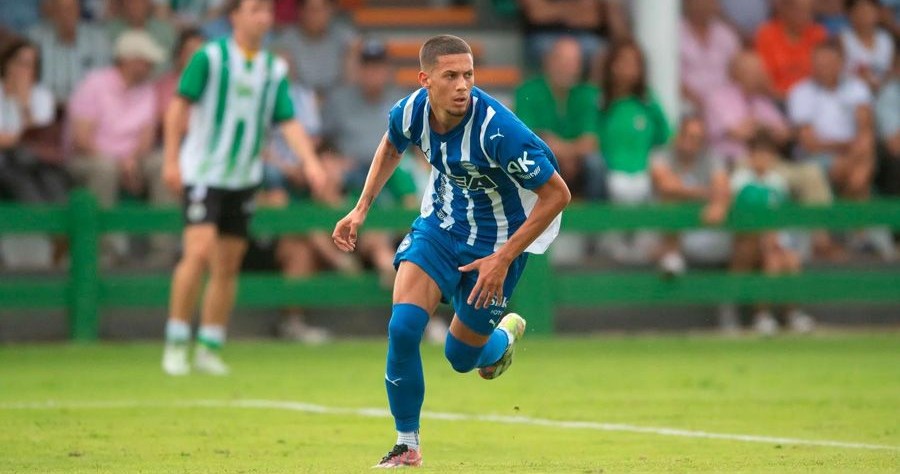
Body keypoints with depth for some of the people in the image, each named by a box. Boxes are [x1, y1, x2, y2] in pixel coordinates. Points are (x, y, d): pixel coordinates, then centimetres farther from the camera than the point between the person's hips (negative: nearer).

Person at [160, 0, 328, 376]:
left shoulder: (274, 70, 6)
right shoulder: (210, 57, -8)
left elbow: (288, 122, 3)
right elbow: (180, 105, -6)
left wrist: (310, 161, -13)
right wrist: (171, 159, -12)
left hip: (243, 177, 5)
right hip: (202, 172, -5)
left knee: (228, 265, 6)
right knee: (199, 250, -19)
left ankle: (209, 349, 14)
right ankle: (175, 342, -10)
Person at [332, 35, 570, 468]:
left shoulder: (497, 129, -33)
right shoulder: (411, 110, -17)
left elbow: (557, 194, -25)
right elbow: (391, 146, 11)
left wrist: (504, 258, -25)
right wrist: (361, 209, 5)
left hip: (497, 239, -3)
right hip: (440, 225, 3)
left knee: (461, 357, 7)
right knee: (403, 327, -17)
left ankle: (506, 333, 45)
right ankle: (407, 445, 1)